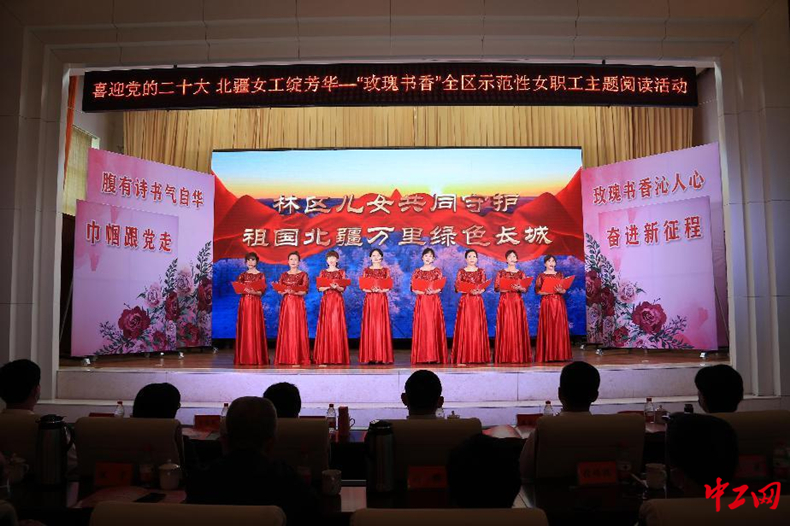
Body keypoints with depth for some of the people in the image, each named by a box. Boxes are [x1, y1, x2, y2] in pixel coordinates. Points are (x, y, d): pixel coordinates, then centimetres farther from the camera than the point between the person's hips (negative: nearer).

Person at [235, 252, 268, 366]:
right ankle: (244, 357, 5)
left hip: (255, 303, -3)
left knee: (255, 328, -5)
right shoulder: (242, 275, 11)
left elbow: (262, 292, -4)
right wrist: (243, 291, -14)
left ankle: (257, 357, -1)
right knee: (244, 328, 0)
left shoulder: (261, 275, 3)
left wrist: (253, 292, -21)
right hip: (244, 303, 3)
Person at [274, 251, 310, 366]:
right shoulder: (283, 275, 13)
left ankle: (299, 357, -3)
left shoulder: (303, 274, 3)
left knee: (298, 329, -6)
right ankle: (285, 357, 4)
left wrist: (294, 292, -21)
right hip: (286, 303, 3)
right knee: (286, 329, 0)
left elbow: (304, 291, -5)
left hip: (298, 303, -3)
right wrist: (285, 292, -13)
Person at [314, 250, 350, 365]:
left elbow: (343, 288, 0)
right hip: (326, 300, 1)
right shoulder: (323, 272, 11)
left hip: (337, 301, -1)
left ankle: (338, 357, -2)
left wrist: (336, 287, -20)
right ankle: (325, 357, 0)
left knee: (337, 326, -5)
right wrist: (328, 286, -14)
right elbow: (319, 288, 3)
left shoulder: (341, 272, 8)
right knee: (325, 326, -3)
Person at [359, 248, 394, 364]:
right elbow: (363, 287, 3)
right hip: (369, 300, 0)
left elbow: (388, 287, 2)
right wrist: (371, 290, -16)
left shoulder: (385, 270, 9)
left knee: (381, 325, -3)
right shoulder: (366, 270, 9)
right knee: (369, 325, -3)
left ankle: (382, 356, 0)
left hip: (381, 300, 0)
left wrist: (380, 290, -16)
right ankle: (370, 356, 0)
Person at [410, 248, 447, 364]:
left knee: (434, 326, -3)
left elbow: (440, 287, 0)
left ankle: (435, 356, -1)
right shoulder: (417, 272, 8)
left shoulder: (437, 271, 7)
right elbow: (413, 288, 2)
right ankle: (422, 356, 0)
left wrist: (432, 291, -19)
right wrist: (422, 291, -15)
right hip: (421, 301, 0)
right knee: (422, 327, -3)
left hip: (434, 301, 0)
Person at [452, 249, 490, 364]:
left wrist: (477, 291, -19)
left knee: (477, 327, -1)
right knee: (465, 327, -4)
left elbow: (483, 287, 1)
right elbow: (457, 287, -3)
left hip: (477, 301, 1)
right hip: (465, 301, -1)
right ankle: (464, 357, -1)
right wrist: (470, 290, -17)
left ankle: (478, 356, 3)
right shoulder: (461, 272, 5)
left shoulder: (481, 271, 10)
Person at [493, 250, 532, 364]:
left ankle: (519, 355, 3)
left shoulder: (521, 273, 10)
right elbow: (496, 287, -2)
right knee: (505, 327, -5)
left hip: (517, 302, 2)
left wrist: (519, 288, -16)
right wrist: (506, 288, -18)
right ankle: (504, 356, -1)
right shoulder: (501, 273, 7)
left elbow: (526, 289, 3)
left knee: (518, 327, -2)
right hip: (505, 302, -1)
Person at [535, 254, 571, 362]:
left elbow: (565, 290, 7)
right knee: (547, 328, -5)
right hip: (546, 303, -2)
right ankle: (547, 355, -2)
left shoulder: (560, 275, 11)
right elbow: (537, 290, -2)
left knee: (559, 327, -1)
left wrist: (560, 291, -14)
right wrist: (547, 292, -16)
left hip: (559, 303, 2)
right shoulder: (541, 276, 5)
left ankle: (560, 354, 4)